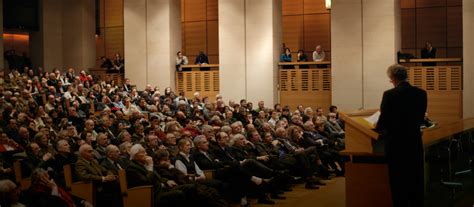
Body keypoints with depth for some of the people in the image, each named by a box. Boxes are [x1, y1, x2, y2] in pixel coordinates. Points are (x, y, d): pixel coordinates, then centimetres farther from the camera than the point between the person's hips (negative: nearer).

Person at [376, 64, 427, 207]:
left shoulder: (389, 94, -15)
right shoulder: (421, 93, 0)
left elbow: (383, 121, -11)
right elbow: (420, 118, 8)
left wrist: (378, 127, 11)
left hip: (396, 144, -4)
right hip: (415, 142, 4)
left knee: (398, 181, 5)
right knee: (416, 180, 13)